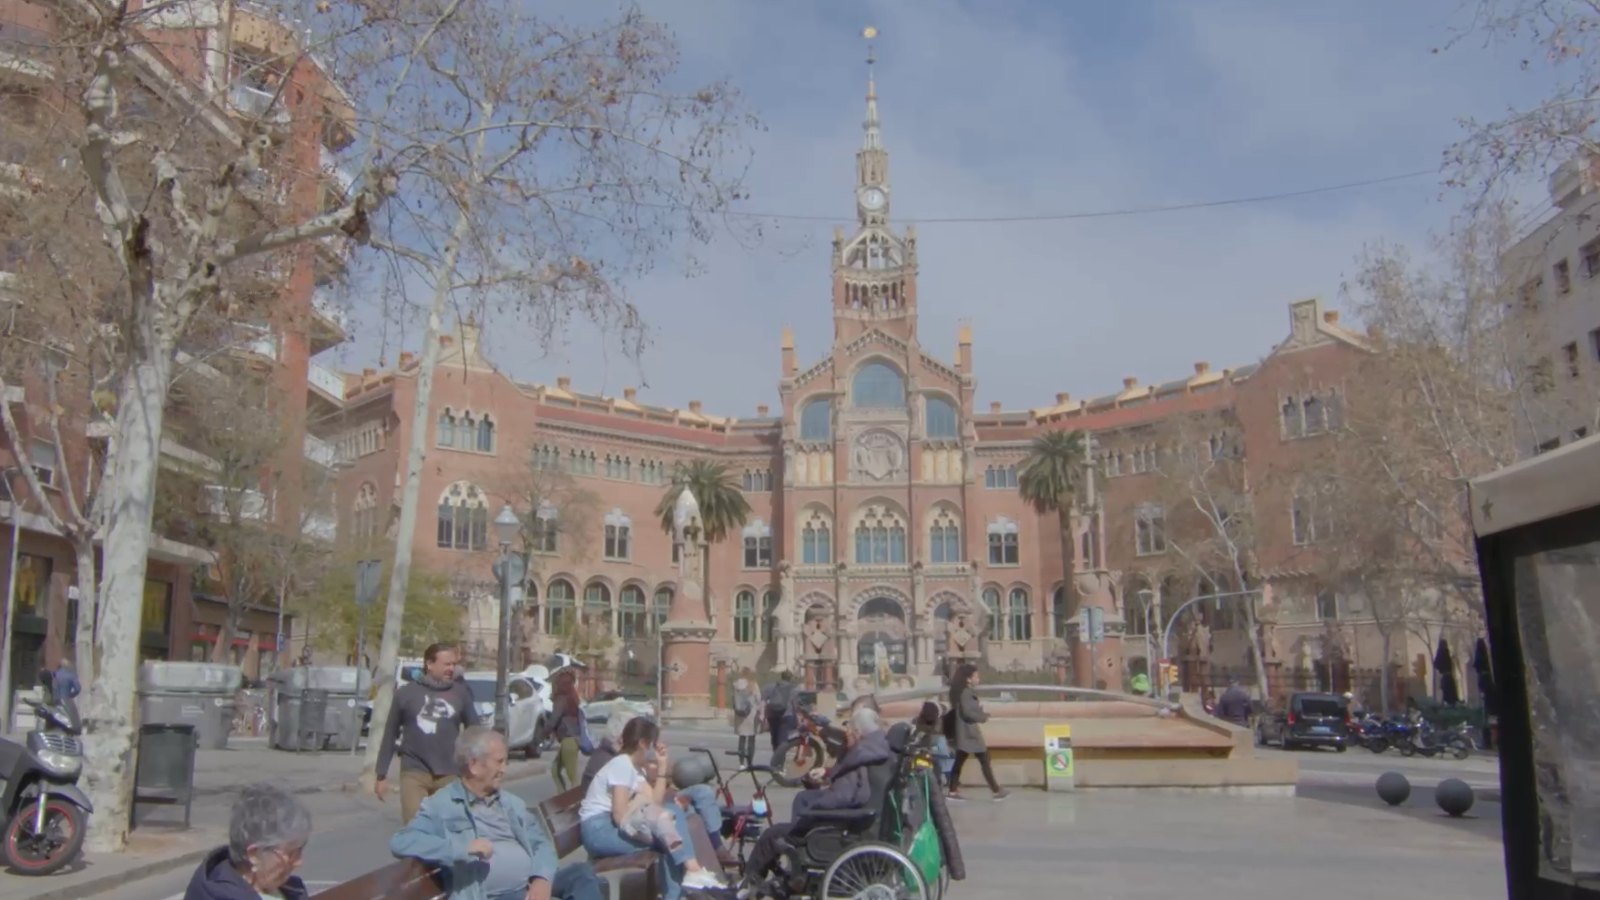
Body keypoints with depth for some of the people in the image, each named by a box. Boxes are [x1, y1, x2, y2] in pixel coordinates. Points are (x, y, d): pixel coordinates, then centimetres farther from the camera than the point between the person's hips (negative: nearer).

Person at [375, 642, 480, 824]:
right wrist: (382, 775, 5)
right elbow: (390, 735, 5)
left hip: (449, 774, 1)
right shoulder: (406, 693, 0)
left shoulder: (461, 693, 2)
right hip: (414, 772, -1)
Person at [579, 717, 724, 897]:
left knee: (673, 812, -4)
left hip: (616, 826, 9)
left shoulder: (638, 767, 13)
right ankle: (693, 871, -18)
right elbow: (620, 815, -21)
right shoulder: (622, 765, -13)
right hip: (599, 831, -9)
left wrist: (662, 768, 1)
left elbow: (654, 804, 0)